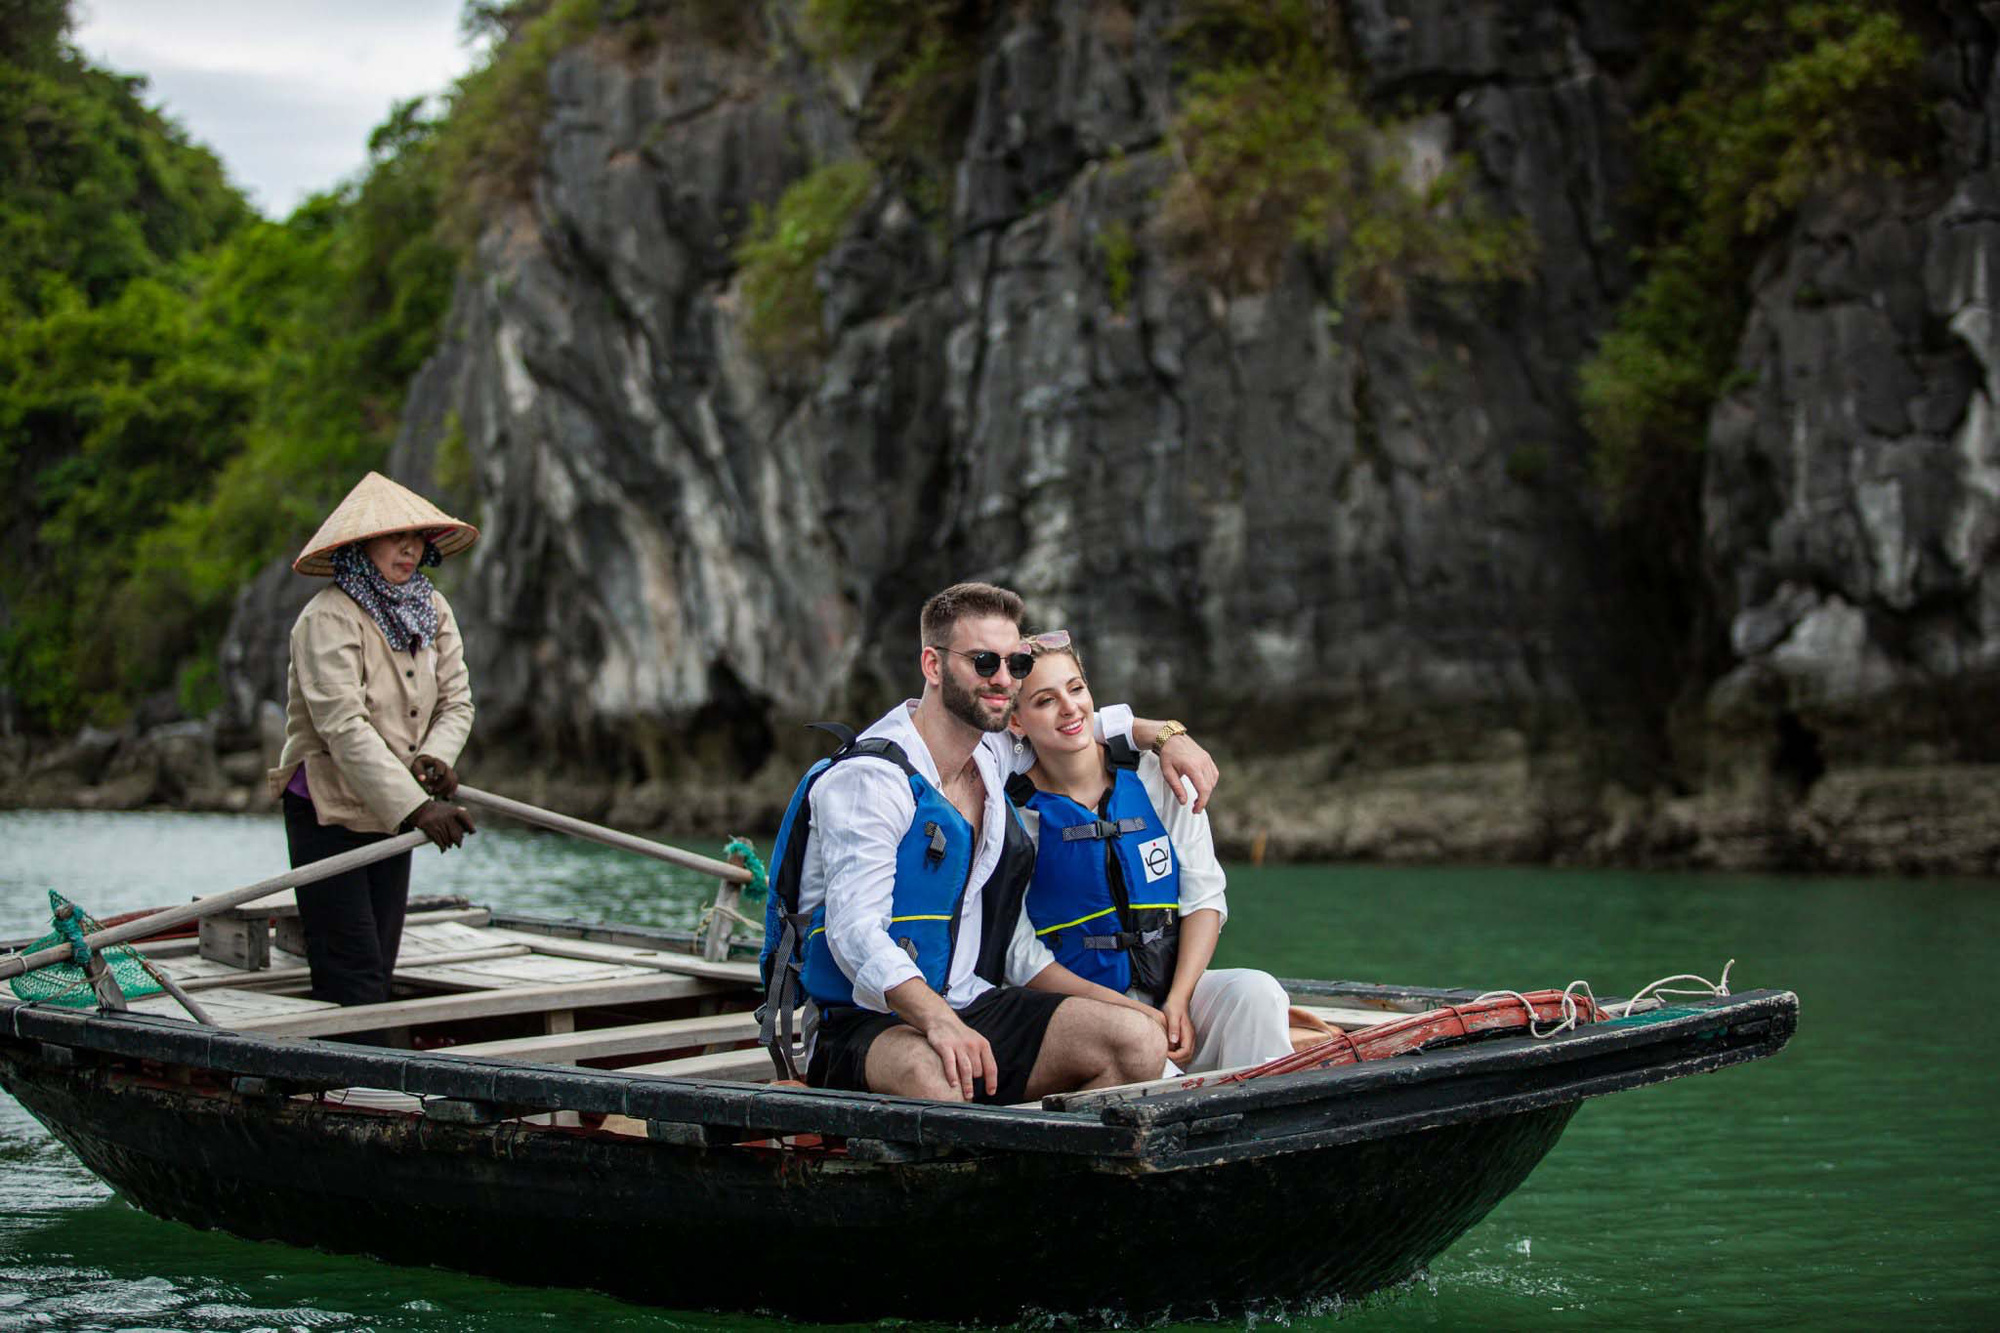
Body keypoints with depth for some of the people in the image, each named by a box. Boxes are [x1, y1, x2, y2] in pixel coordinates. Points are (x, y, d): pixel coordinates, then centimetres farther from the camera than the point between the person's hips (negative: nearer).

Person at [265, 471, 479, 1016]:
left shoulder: (433, 609, 6)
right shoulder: (328, 618, -19)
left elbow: (456, 701, 4)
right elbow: (345, 727, -27)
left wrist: (436, 755, -19)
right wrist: (417, 807, -33)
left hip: (391, 810, 7)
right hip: (327, 809, -7)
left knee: (380, 973, 9)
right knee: (352, 982, -11)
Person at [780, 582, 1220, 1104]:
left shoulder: (994, 753, 11)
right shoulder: (867, 778, -13)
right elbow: (855, 930, -24)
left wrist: (1165, 734, 16)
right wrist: (938, 1021, -39)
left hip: (974, 1007, 7)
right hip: (872, 1021, -7)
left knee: (1140, 1044, -17)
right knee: (932, 1075, -42)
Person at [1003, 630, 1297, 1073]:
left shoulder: (1156, 778, 2)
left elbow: (1205, 896, 4)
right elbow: (1022, 957, -6)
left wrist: (1177, 1003, -12)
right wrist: (1136, 1016, -16)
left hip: (1175, 987, 3)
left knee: (1256, 992, -28)